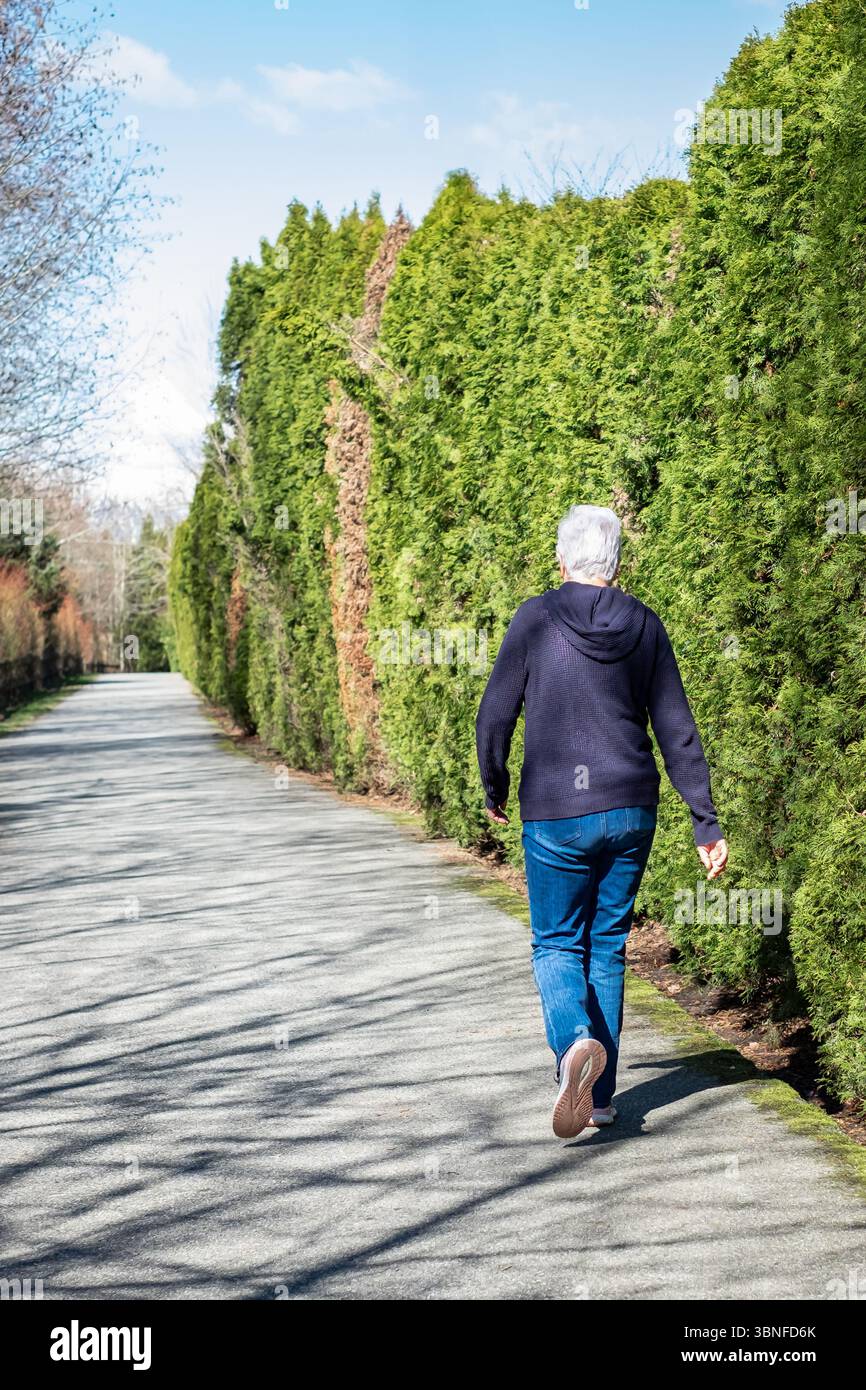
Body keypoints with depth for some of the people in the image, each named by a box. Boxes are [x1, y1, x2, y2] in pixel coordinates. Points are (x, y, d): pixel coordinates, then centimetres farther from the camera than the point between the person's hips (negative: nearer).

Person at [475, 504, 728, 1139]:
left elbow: (495, 717, -3)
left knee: (557, 944, 10)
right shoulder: (645, 625, 1)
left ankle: (576, 1043, -20)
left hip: (557, 814, -3)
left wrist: (494, 789, 14)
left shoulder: (535, 620, -7)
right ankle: (598, 1094, 19)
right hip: (632, 811, 3)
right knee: (608, 945, 15)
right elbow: (677, 731, 1)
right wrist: (707, 823, 4)